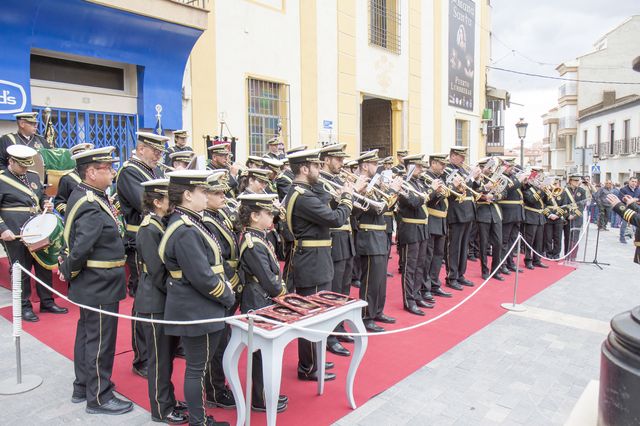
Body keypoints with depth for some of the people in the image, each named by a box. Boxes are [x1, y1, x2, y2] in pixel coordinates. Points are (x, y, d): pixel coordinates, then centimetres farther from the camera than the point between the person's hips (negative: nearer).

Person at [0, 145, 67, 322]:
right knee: (21, 271, 3)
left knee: (44, 266, 12)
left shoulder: (34, 176, 12)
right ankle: (25, 307, 17)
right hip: (15, 234, -6)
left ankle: (47, 302, 25)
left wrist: (46, 204, 2)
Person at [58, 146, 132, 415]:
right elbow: (80, 249, -31)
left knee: (87, 334, 22)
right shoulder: (92, 208, -26)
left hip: (92, 284, 10)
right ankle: (99, 397, 21)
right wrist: (68, 273, -14)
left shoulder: (82, 194, 6)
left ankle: (82, 387, 39)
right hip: (101, 286, -10)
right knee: (101, 341, 5)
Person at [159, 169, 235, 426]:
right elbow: (203, 278, -25)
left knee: (198, 365, 20)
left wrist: (225, 289, 5)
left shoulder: (188, 223, 8)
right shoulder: (184, 232, -23)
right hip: (196, 312, -10)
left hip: (198, 308, 10)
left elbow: (211, 263, 15)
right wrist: (228, 298, -11)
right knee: (197, 368, 5)